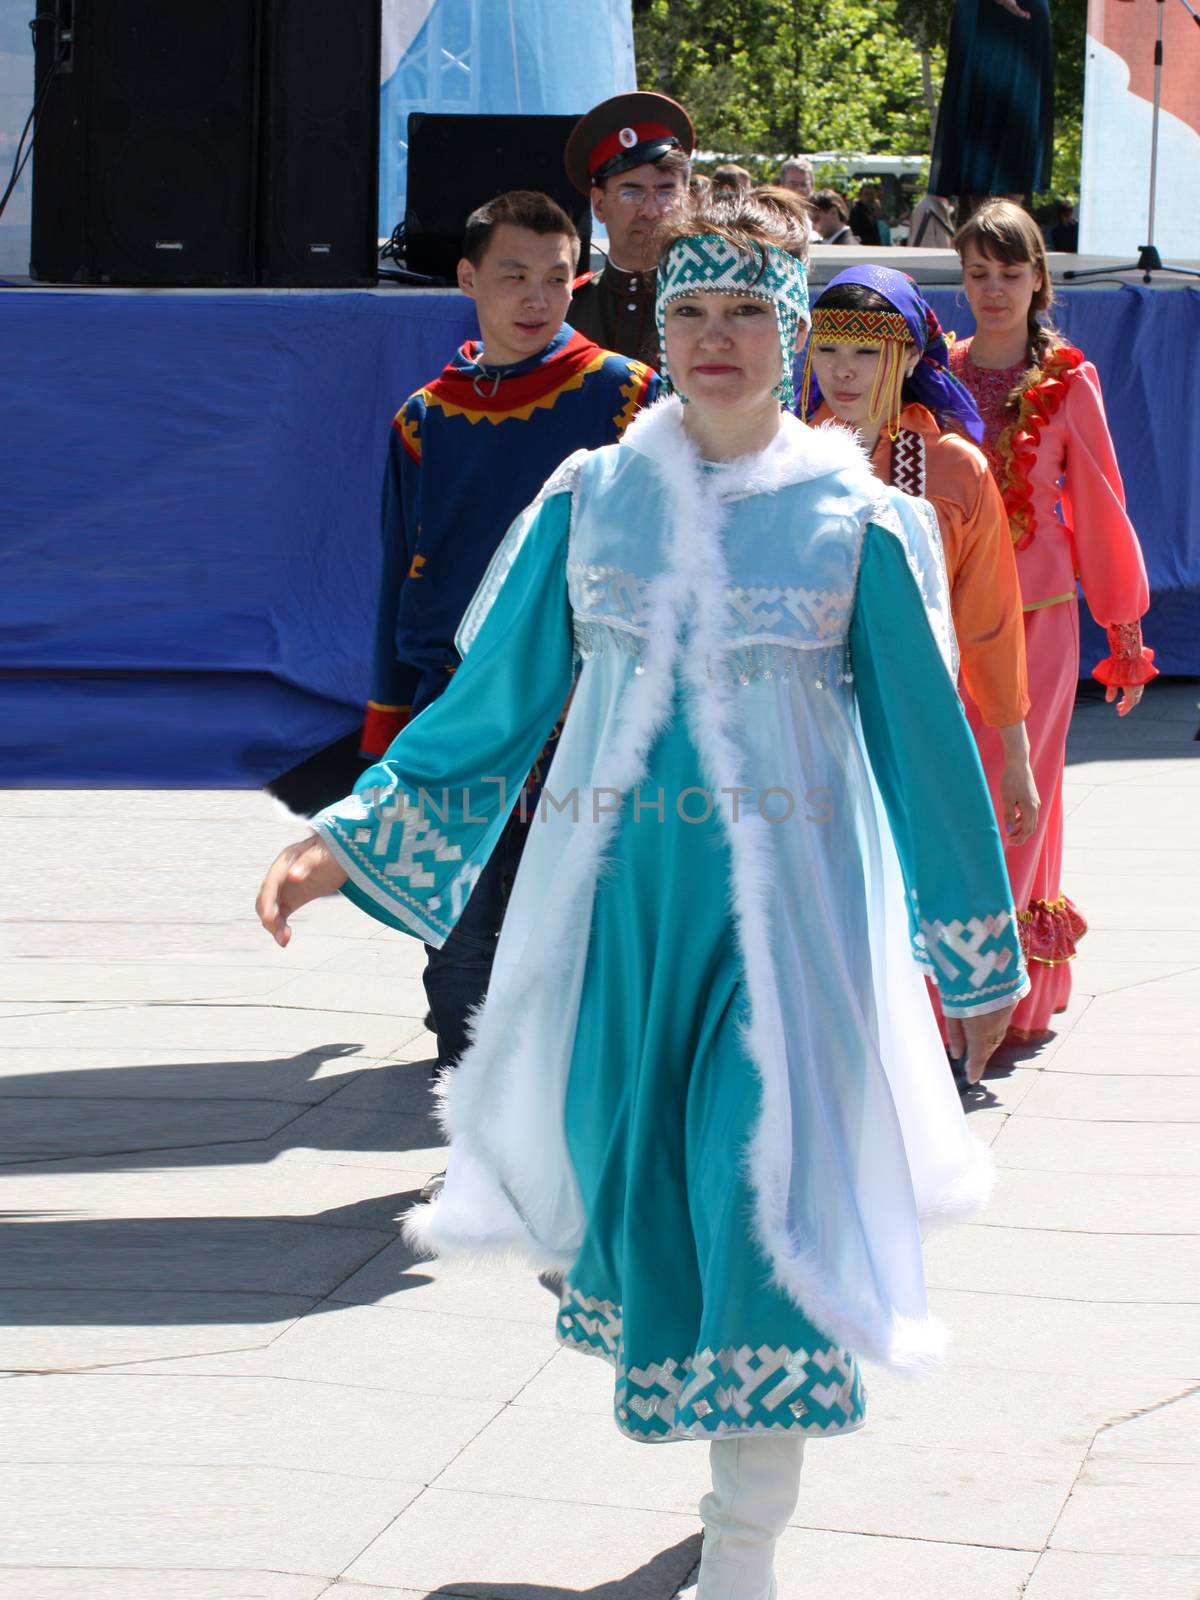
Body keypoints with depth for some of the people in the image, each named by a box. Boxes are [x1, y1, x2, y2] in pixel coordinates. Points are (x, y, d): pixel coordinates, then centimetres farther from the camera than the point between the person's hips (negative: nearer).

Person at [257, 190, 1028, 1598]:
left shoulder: (853, 521, -1)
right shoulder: (589, 502, 6)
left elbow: (926, 742, 5)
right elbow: (492, 702, 9)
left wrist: (979, 951, 10)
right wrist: (347, 839, 1)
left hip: (787, 899, -3)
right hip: (617, 889, 3)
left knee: (769, 1191, -12)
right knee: (632, 1177, 5)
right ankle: (740, 1451, 30)